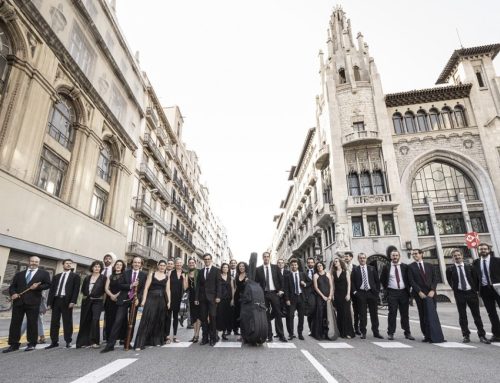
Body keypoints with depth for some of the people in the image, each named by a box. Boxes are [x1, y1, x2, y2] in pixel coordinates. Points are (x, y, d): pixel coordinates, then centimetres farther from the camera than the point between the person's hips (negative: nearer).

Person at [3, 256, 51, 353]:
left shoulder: (44, 274, 8)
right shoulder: (19, 274, 18)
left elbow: (48, 285, 3)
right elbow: (12, 286, 15)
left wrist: (38, 287, -12)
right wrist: (13, 293, -4)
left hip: (33, 302, -3)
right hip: (19, 301, 3)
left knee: (32, 323, 1)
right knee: (15, 323, 6)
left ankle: (31, 344, 12)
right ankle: (14, 344, 18)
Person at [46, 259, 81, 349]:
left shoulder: (75, 276, 5)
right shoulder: (57, 276, 18)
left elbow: (76, 289, -4)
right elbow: (51, 290, 14)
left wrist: (73, 301, -15)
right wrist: (49, 303, 4)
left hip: (66, 301, -4)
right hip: (56, 300, 4)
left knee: (67, 322, 1)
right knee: (54, 322, 6)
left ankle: (68, 341, 9)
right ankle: (54, 342, 16)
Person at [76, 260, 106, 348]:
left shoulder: (103, 278, -2)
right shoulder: (87, 278, 10)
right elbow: (83, 289, 18)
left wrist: (101, 296, -5)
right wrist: (86, 295, 8)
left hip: (97, 302, -4)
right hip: (86, 302, 4)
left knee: (95, 320, -14)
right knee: (85, 321, 8)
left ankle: (94, 341, -5)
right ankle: (84, 341, 23)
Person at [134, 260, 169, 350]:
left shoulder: (166, 277, 9)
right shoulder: (152, 274, 3)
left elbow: (167, 290, 7)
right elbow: (146, 288, -1)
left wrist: (169, 301, -1)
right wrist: (144, 300, -9)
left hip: (162, 300, 3)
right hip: (151, 299, -3)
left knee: (159, 321, 10)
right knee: (147, 320, -7)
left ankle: (157, 341, 25)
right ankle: (140, 343, -2)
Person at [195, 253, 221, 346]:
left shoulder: (216, 270, 3)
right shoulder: (200, 271, 12)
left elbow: (218, 284, -2)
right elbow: (198, 285, 10)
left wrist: (218, 296, -10)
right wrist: (196, 298, 3)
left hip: (212, 297, -3)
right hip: (202, 297, 3)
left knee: (212, 317, -4)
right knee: (203, 318, 4)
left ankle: (213, 338, 5)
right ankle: (205, 338, 12)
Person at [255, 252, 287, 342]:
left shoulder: (275, 267, 5)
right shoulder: (258, 269, 2)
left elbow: (281, 279, 6)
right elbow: (256, 282, 1)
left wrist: (281, 290, -1)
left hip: (274, 293, 0)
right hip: (264, 294, 0)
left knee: (278, 314, 3)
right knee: (266, 315, 5)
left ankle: (281, 335, 12)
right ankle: (269, 336, 13)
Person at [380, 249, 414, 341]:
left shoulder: (405, 267, 3)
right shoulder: (386, 267, 1)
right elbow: (382, 279, 10)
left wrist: (408, 289, 5)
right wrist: (387, 288, 5)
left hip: (404, 292, 1)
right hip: (392, 293, -1)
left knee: (405, 314, 9)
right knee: (392, 313, 0)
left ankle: (407, 333, 19)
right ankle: (390, 333, 6)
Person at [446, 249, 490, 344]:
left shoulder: (469, 267, 3)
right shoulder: (450, 269, -1)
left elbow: (476, 279, 9)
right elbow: (450, 281, 9)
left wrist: (476, 290, 5)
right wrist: (456, 289, 5)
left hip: (471, 293, 1)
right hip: (459, 294, -1)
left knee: (477, 315, 6)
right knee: (462, 316, 4)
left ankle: (482, 336, 15)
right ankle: (466, 336, 13)